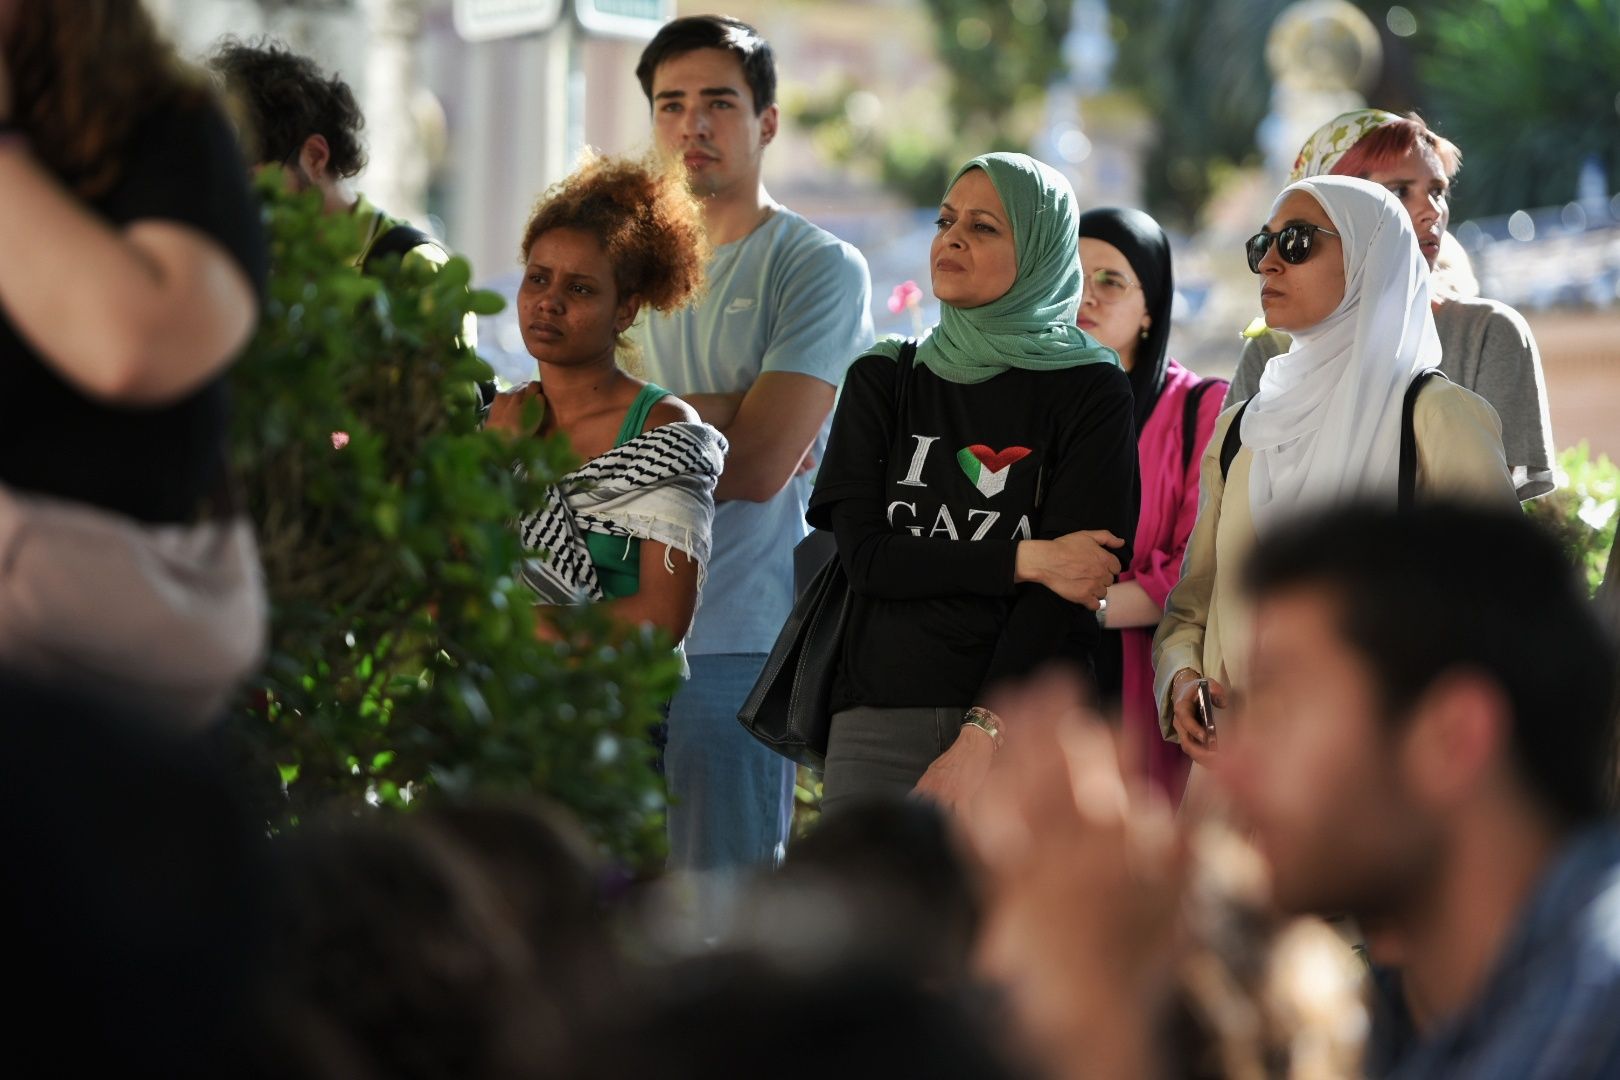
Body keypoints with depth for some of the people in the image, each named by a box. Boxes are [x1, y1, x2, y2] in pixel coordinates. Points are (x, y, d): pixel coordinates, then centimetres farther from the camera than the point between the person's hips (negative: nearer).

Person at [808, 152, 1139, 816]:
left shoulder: (1090, 392, 3)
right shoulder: (883, 381, 14)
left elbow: (1068, 594, -6)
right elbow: (864, 553, 1)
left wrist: (982, 736, -15)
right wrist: (1023, 560, -9)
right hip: (879, 713, 3)